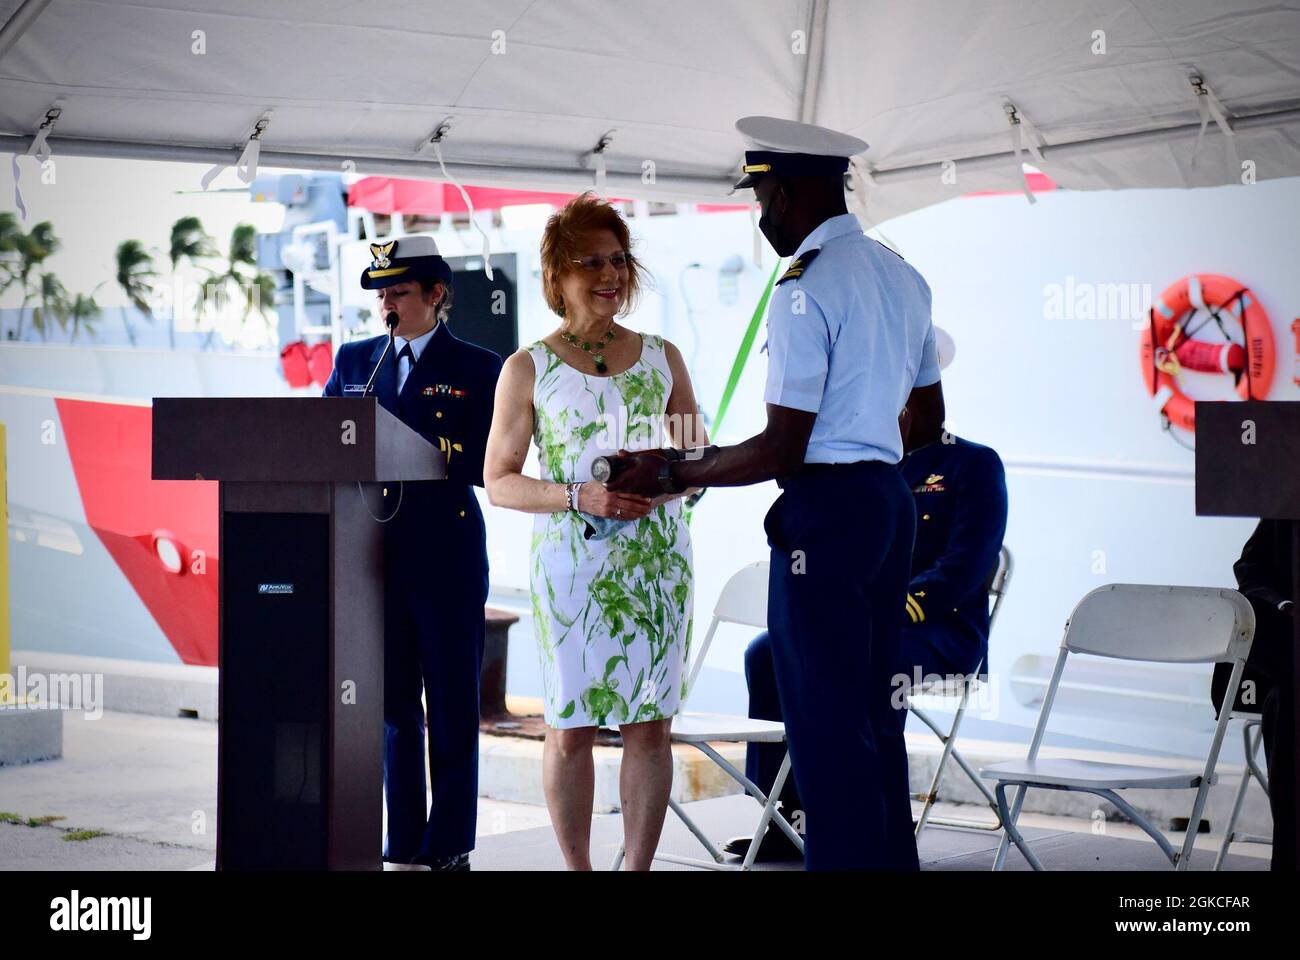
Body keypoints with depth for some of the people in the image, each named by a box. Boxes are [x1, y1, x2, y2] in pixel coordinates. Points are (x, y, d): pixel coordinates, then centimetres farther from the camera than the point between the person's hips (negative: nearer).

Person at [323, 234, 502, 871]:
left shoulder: (476, 368, 1)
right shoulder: (353, 360, 14)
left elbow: (483, 466, -7)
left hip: (445, 554, -4)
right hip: (372, 552, 4)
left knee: (452, 706, 1)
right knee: (391, 704, 7)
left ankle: (448, 846, 7)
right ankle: (402, 843, 14)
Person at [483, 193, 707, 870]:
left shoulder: (661, 357, 11)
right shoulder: (528, 369, 3)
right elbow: (498, 481, 1)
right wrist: (580, 497, -14)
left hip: (655, 561, 2)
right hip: (569, 566, -2)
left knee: (649, 725, 1)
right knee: (570, 728, -1)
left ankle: (638, 869, 9)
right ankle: (577, 870, 11)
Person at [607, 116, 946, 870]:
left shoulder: (806, 289, -16)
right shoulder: (901, 275, 12)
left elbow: (781, 451, -19)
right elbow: (930, 423, 19)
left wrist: (674, 474, -9)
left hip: (825, 511, -9)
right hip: (891, 499, 9)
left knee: (826, 728, -3)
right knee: (876, 717, 16)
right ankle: (892, 857, 22)